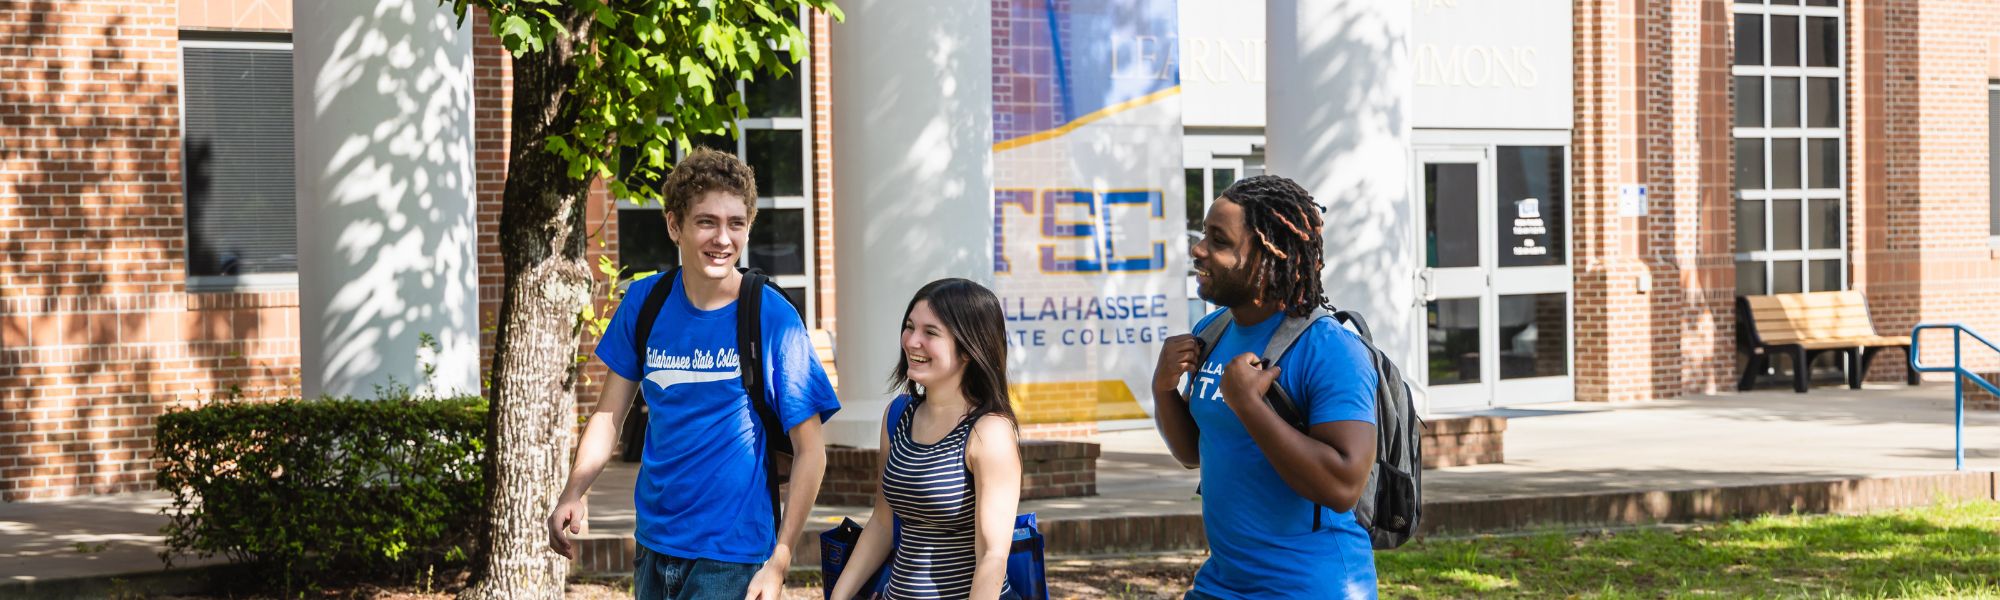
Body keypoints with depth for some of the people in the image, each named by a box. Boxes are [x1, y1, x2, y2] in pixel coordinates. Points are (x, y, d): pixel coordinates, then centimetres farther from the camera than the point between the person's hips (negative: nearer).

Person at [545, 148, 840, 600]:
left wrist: (779, 562, -13)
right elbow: (609, 414, 8)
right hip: (655, 542, 4)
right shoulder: (644, 303, 1)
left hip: (729, 555, -4)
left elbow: (810, 451, -8)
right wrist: (573, 495, -8)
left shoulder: (773, 318, -11)